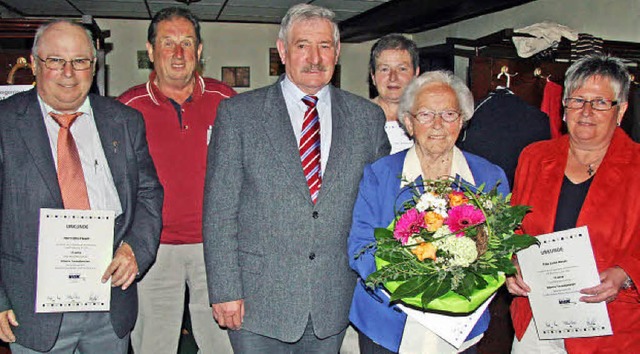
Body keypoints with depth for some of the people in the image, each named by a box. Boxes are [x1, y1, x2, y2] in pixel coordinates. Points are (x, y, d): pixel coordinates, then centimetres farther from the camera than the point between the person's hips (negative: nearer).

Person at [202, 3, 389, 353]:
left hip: (334, 303, 3)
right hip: (258, 300, -2)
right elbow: (219, 209, -5)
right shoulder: (238, 113, -3)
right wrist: (224, 290, -9)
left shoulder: (368, 118, 4)